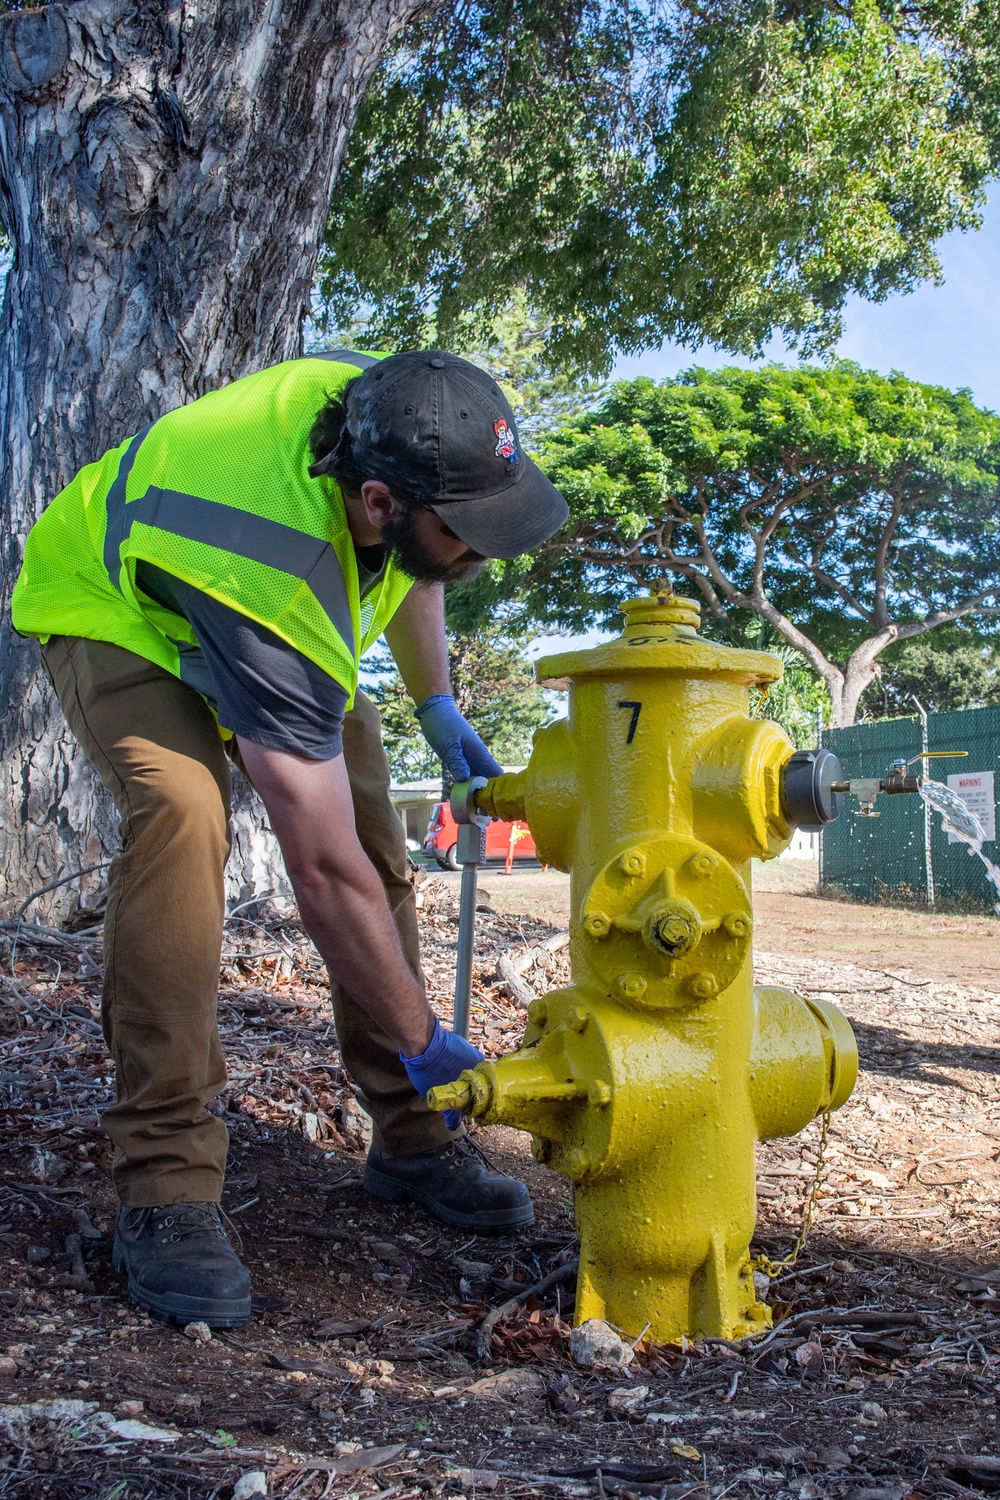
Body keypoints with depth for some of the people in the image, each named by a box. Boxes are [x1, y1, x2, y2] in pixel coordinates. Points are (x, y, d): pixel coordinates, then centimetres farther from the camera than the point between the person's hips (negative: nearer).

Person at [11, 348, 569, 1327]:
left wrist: (436, 706, 2)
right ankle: (166, 1184, -25)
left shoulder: (389, 414, -26)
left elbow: (410, 569, 1)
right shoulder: (276, 604, -45)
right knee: (180, 815, -34)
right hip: (116, 613, -6)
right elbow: (321, 874, -39)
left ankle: (409, 1137, 8)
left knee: (375, 830, -4)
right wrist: (421, 1042, -30)